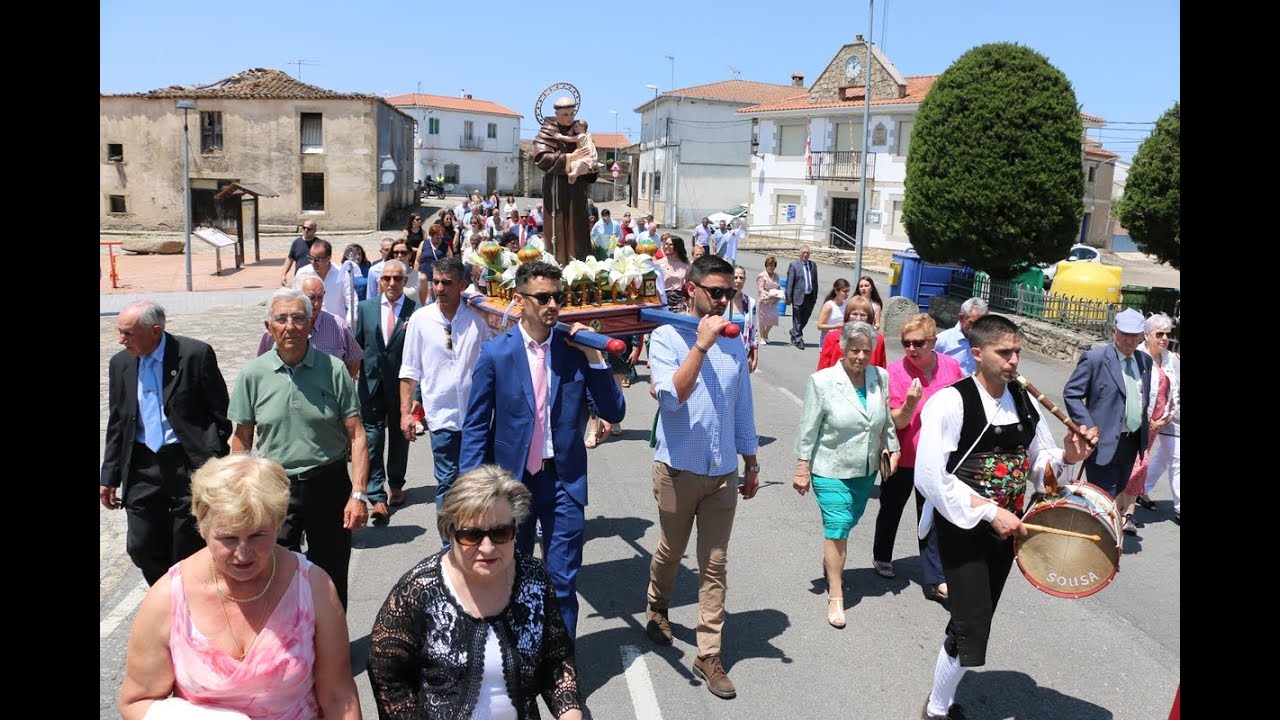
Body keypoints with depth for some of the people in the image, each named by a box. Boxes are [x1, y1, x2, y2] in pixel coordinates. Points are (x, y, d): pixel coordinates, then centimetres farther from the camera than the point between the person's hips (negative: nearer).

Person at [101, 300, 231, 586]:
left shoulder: (196, 354, -11)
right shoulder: (120, 363, 5)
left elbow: (221, 413, -7)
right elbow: (116, 424, 12)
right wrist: (109, 476, 9)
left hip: (190, 464, -5)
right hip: (142, 468, 5)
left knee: (189, 551, 6)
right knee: (141, 548, 9)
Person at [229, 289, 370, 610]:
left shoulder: (333, 369, -6)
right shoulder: (253, 373, -1)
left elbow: (356, 435, -7)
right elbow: (242, 437, 7)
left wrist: (358, 494, -14)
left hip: (328, 484, 0)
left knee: (331, 581, 11)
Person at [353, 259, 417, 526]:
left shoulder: (415, 311, -8)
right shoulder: (366, 308, 3)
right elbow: (357, 344, 9)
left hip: (401, 385, -1)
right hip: (371, 384, 1)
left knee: (399, 439, 15)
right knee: (372, 440, -3)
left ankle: (396, 485, 36)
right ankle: (377, 497, 0)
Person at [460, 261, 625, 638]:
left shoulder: (576, 349, -3)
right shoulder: (496, 352, -6)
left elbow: (614, 412, -5)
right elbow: (476, 426, -2)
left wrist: (594, 357, -16)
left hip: (564, 480, 0)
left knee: (563, 583, 6)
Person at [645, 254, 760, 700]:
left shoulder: (734, 343, 3)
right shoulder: (666, 338, -10)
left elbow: (743, 408, 10)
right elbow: (672, 395, -26)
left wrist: (751, 464, 13)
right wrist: (701, 344, -27)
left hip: (723, 471, 3)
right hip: (678, 469, -3)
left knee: (714, 566, 6)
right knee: (671, 552, 18)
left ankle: (708, 655, 16)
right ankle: (657, 608, 46)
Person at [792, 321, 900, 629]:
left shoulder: (880, 378, -2)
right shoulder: (822, 381, -14)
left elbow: (888, 420, 11)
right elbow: (808, 429, -10)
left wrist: (892, 450, 10)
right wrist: (802, 469, -8)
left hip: (866, 470, 5)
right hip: (830, 470, -5)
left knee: (848, 522, 19)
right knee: (837, 529, -7)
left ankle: (830, 566, 45)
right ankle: (836, 597, 4)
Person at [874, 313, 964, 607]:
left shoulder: (951, 366, -7)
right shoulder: (896, 370, -16)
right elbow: (898, 422, -17)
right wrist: (910, 403, -36)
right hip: (902, 457, -1)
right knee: (891, 509, 18)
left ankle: (934, 581, 10)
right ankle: (882, 557, 42)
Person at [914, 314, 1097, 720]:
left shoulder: (1024, 402, 3)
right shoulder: (951, 402, -18)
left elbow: (1038, 464, 12)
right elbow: (930, 477, -23)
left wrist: (1066, 457, -9)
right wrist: (989, 511, -24)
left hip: (1004, 528, 7)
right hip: (962, 528, -7)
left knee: (974, 624, 18)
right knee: (971, 630, -8)